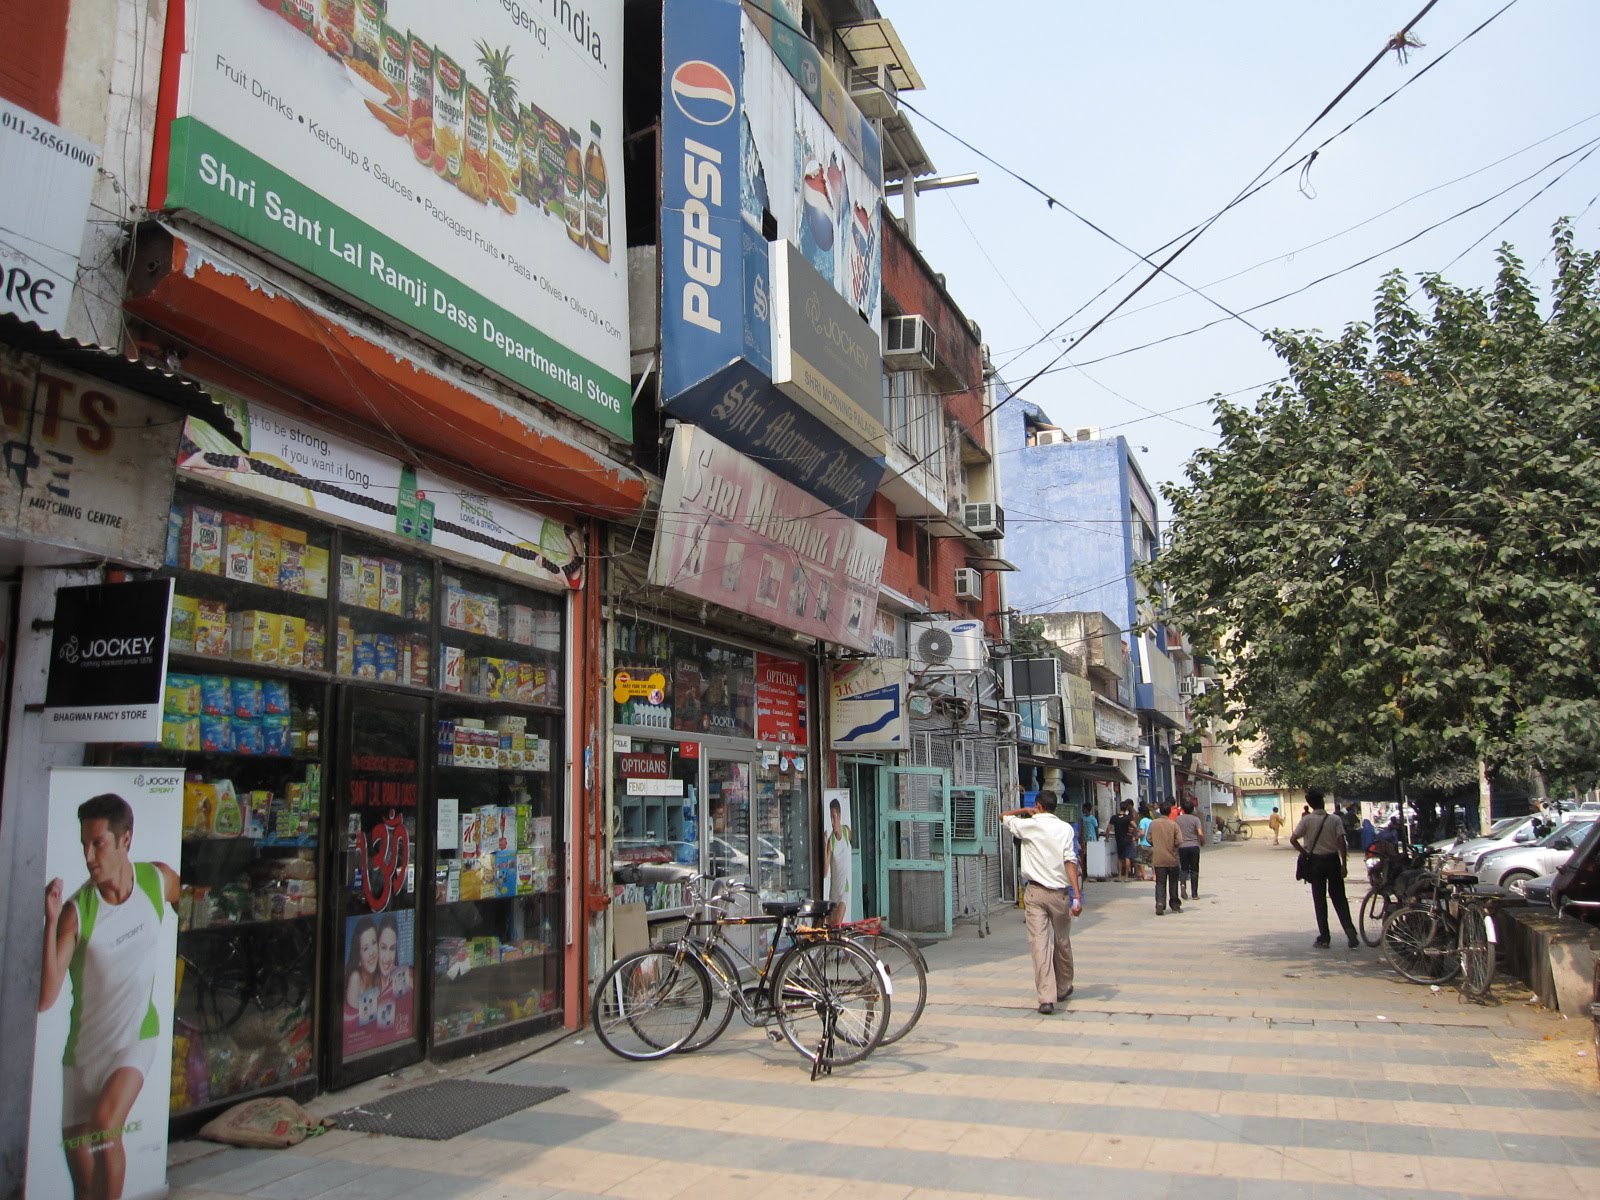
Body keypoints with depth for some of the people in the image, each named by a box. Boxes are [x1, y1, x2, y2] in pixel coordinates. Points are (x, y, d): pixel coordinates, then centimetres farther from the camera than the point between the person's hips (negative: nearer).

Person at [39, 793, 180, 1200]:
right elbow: (45, 999, -27)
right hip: (84, 1048, 0)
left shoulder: (160, 880, -12)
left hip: (137, 1037, 0)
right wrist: (51, 921, -34)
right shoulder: (77, 912, -19)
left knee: (103, 1124, -26)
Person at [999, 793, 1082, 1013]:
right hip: (1059, 892, 2)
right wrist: (1077, 894, -13)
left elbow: (1003, 816, 15)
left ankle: (1046, 997, -14)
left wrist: (1025, 810, 26)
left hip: (1035, 892, -2)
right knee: (1062, 942, 18)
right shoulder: (1065, 828, -1)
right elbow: (1070, 860, -10)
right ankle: (1063, 988, 35)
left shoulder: (1028, 825, -2)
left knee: (1039, 943, -5)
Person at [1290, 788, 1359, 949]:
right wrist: (1343, 864, -5)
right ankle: (1351, 935, 4)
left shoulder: (1307, 820, -8)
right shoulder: (1335, 819, -5)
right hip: (1332, 860, 1)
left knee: (1319, 901, 6)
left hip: (1316, 861, -1)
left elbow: (1293, 839, -16)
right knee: (1339, 899, 11)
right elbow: (1341, 842, -10)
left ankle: (1324, 938, 8)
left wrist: (1305, 853, -3)